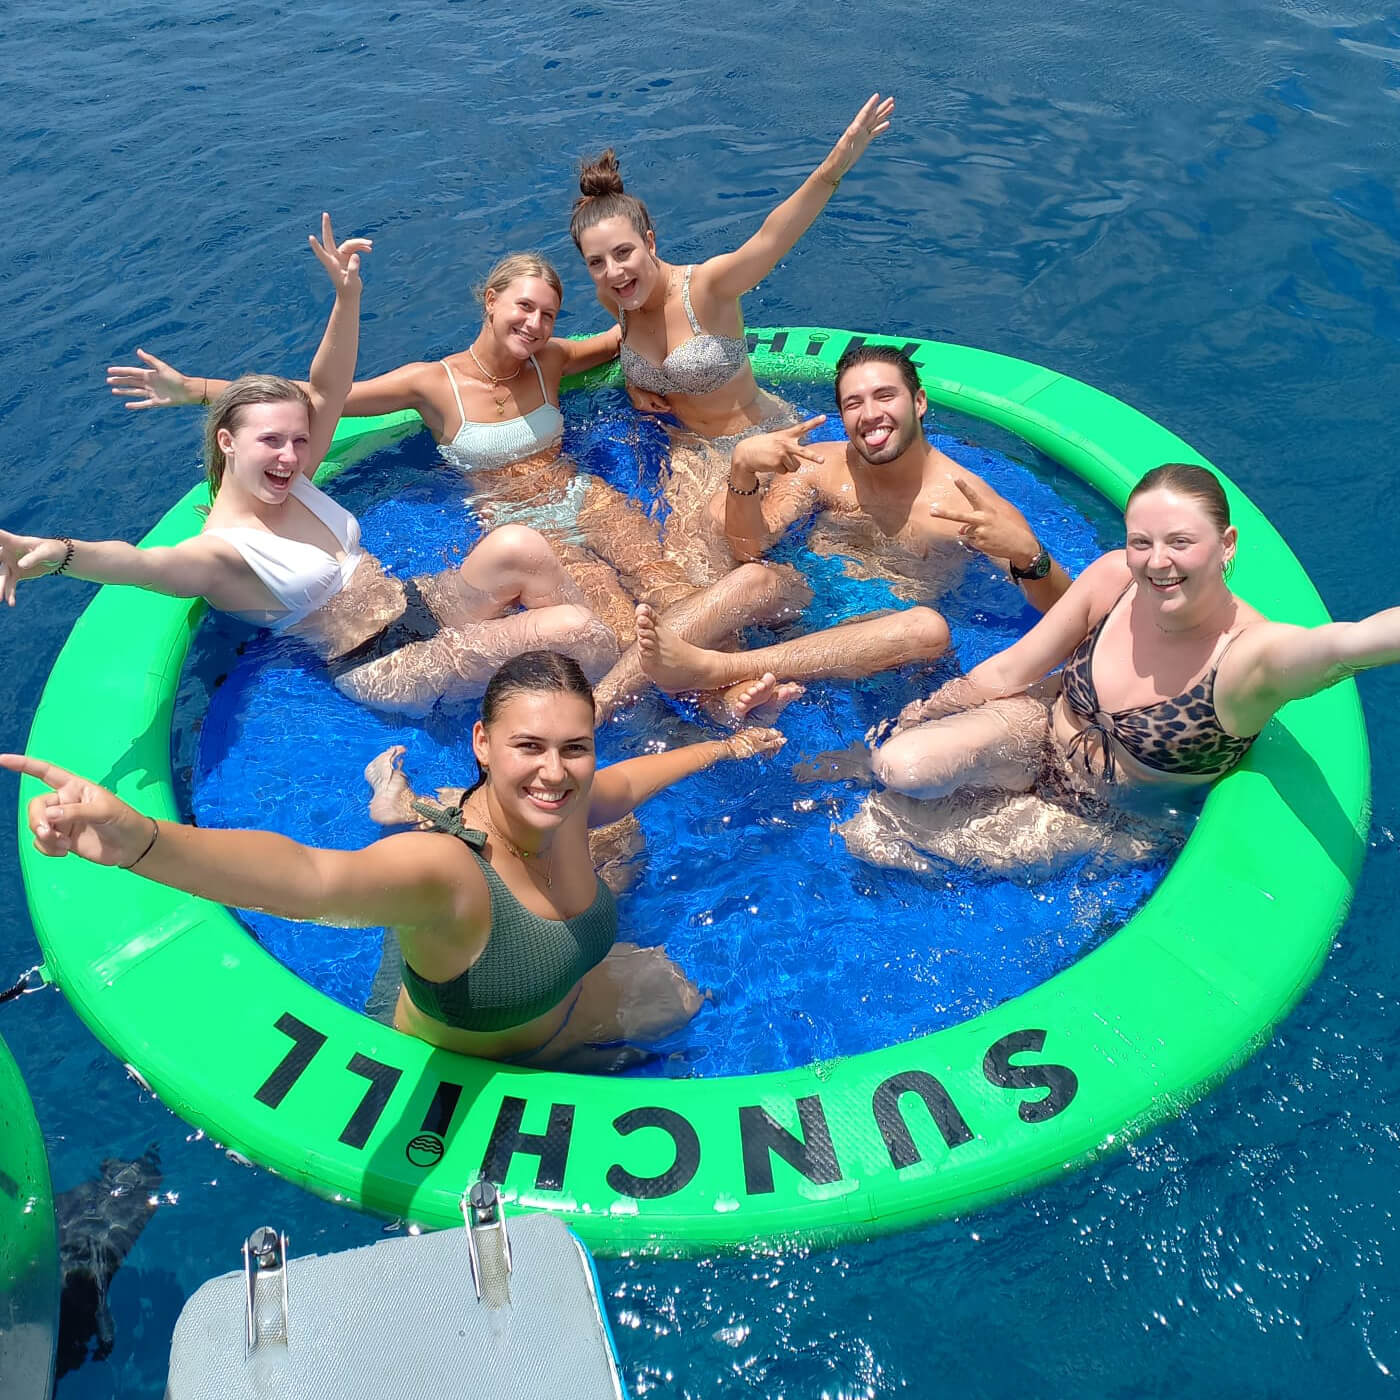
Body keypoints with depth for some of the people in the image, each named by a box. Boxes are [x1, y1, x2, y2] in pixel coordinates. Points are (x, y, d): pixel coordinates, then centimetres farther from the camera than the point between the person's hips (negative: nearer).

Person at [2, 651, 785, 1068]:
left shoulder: (567, 802, -22)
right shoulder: (441, 874, -43)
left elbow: (629, 780, 4)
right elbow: (306, 877, -64)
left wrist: (724, 747, 19)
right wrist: (137, 840, -82)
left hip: (565, 1010, 6)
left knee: (682, 998, 25)